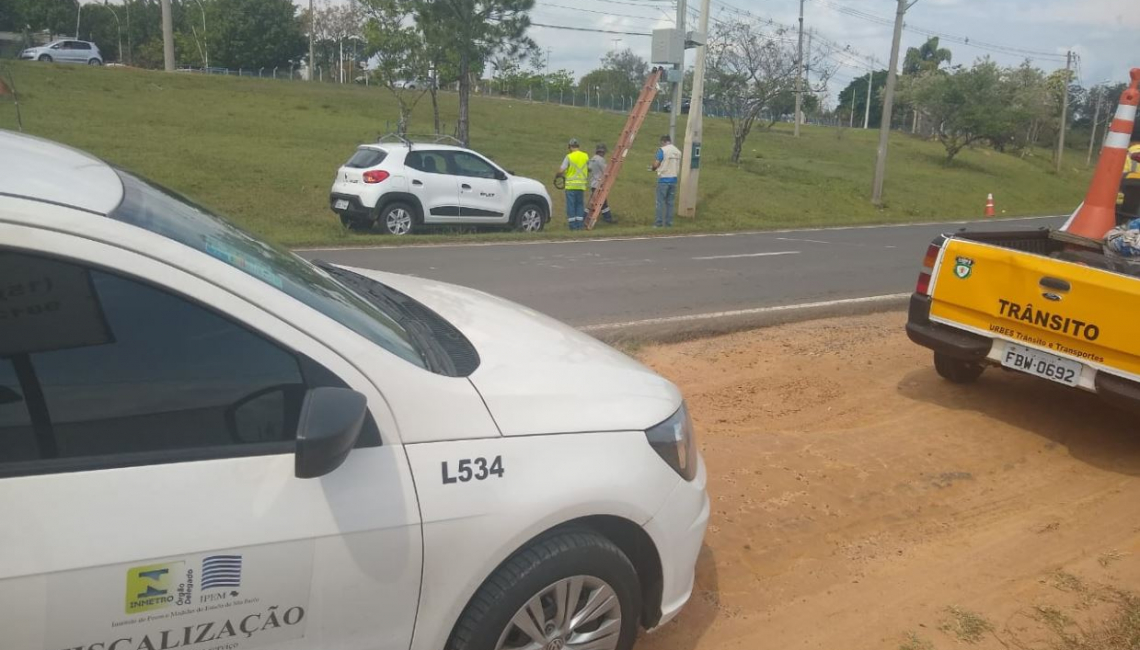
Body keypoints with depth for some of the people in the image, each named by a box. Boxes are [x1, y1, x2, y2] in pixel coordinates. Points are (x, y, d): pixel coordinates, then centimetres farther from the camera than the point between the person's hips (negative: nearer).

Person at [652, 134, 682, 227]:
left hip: (663, 179, -5)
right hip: (674, 179, 5)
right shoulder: (678, 151, 10)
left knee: (661, 202, 0)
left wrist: (654, 168, 9)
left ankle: (659, 223, 0)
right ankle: (668, 223, 9)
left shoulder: (662, 150, -9)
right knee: (670, 202, 9)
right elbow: (679, 167, 14)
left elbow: (656, 165, -11)